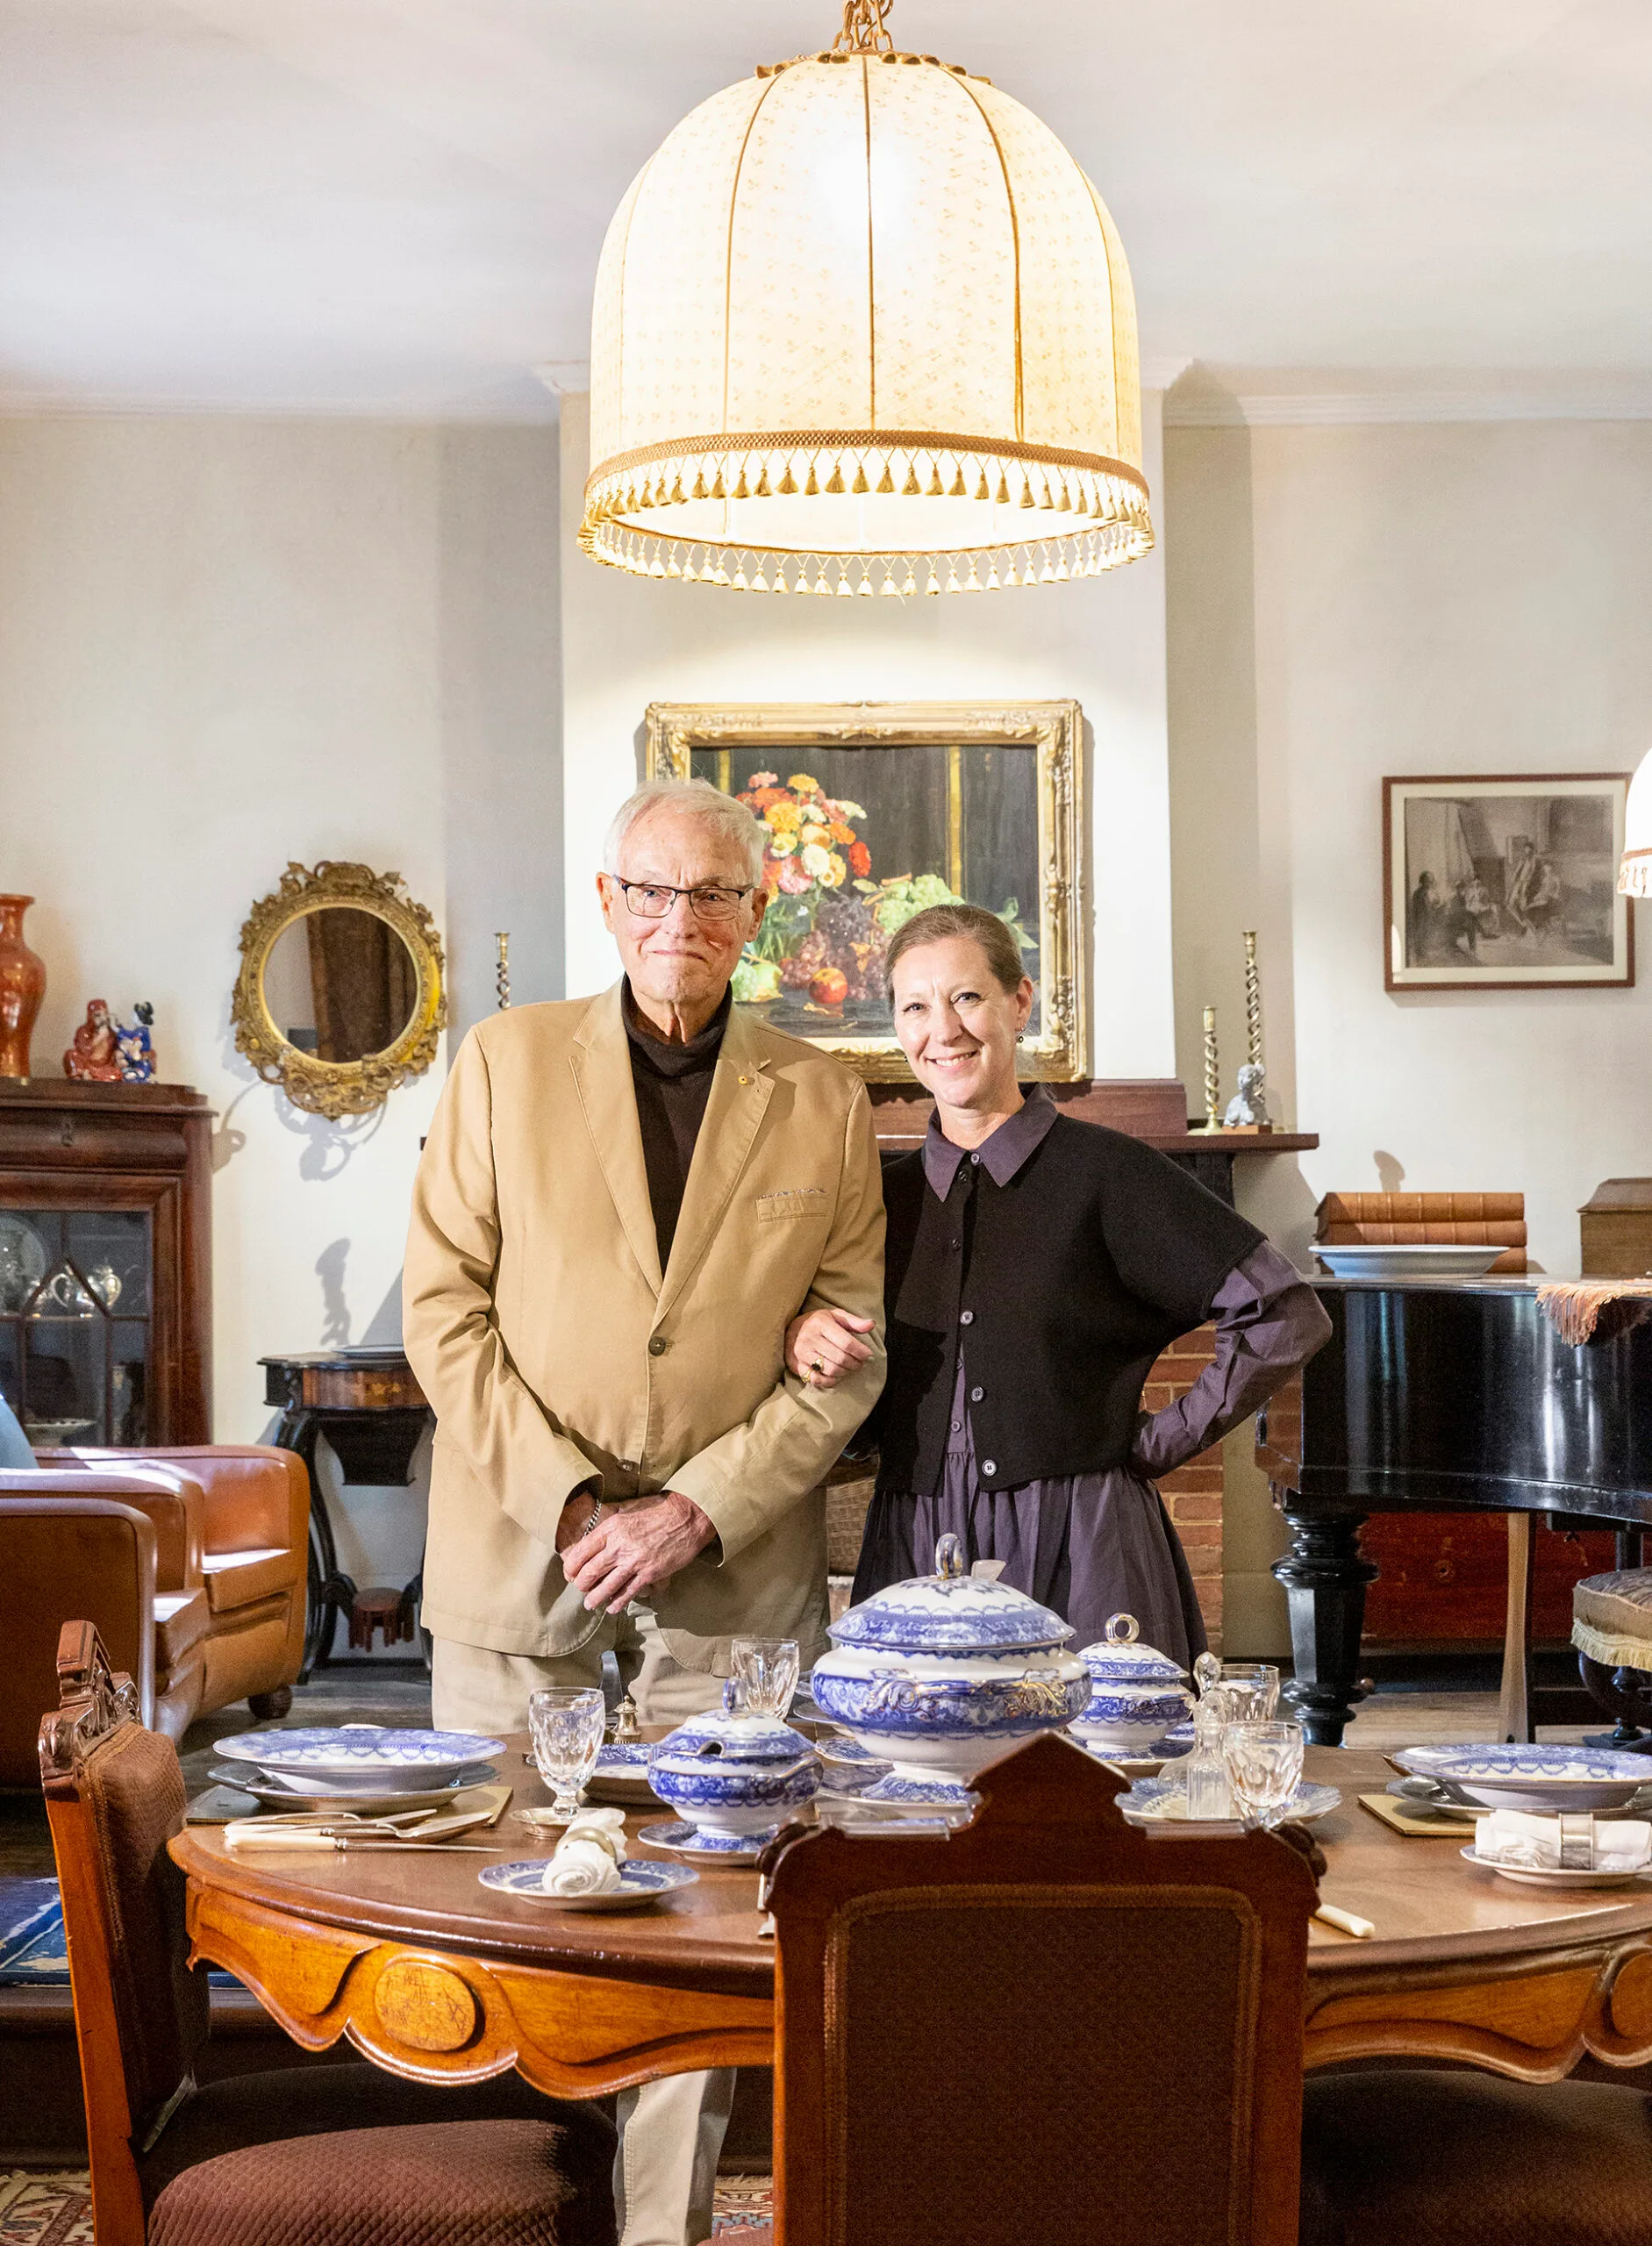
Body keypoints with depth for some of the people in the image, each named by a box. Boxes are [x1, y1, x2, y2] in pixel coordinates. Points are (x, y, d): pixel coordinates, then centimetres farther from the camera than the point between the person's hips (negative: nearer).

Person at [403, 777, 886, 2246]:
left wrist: (698, 1509, -10)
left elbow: (849, 1352, 2)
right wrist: (557, 1498, -10)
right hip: (517, 1552, 0)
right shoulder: (506, 1062, 3)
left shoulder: (824, 1106, 5)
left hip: (733, 1569, 0)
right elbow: (445, 1304, -1)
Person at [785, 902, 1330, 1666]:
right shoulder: (886, 1196, 10)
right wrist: (801, 1339, -3)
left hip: (1081, 1562, -3)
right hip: (915, 1555, 3)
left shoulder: (1103, 1171, -3)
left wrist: (1161, 1442, -4)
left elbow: (1283, 1316, -6)